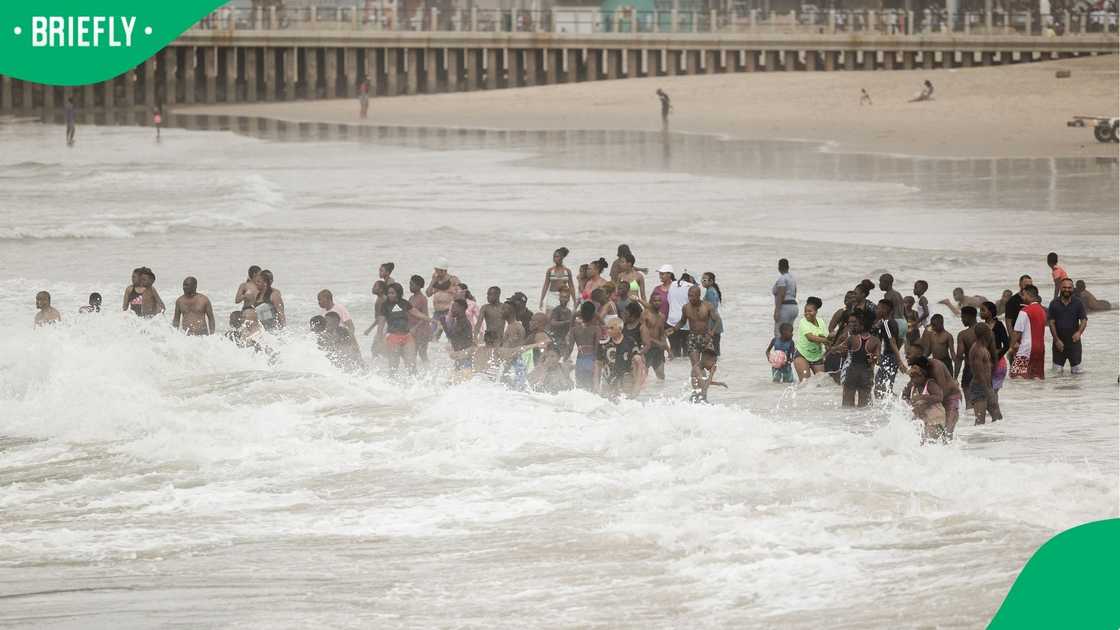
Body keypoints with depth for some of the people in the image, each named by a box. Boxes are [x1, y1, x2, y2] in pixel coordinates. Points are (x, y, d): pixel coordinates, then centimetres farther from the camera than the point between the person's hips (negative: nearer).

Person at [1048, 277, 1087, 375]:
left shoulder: (1078, 303, -1)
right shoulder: (1054, 303, 0)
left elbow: (1084, 320, -5)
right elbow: (1051, 322, -1)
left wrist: (1079, 332, -26)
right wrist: (1057, 340, -9)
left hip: (1074, 341, 0)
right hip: (1059, 342, 0)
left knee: (1077, 371, 0)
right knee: (1057, 371, 2)